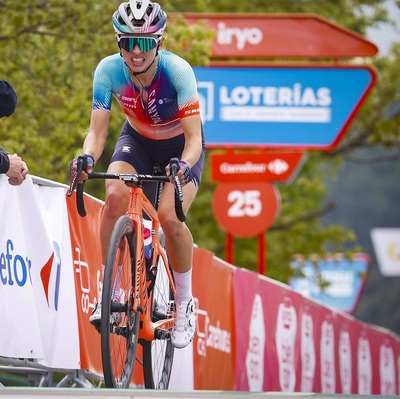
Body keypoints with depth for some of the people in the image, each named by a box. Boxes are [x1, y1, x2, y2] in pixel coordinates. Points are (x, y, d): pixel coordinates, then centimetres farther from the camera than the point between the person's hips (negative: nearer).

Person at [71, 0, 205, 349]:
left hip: (180, 146, -3)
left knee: (169, 217, -26)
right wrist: (87, 158, -45)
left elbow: (194, 137, -32)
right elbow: (97, 130, -23)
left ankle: (185, 303, -2)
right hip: (137, 140, 3)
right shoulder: (109, 70, -24)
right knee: (115, 196, -28)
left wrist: (184, 167, -53)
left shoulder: (177, 71, -32)